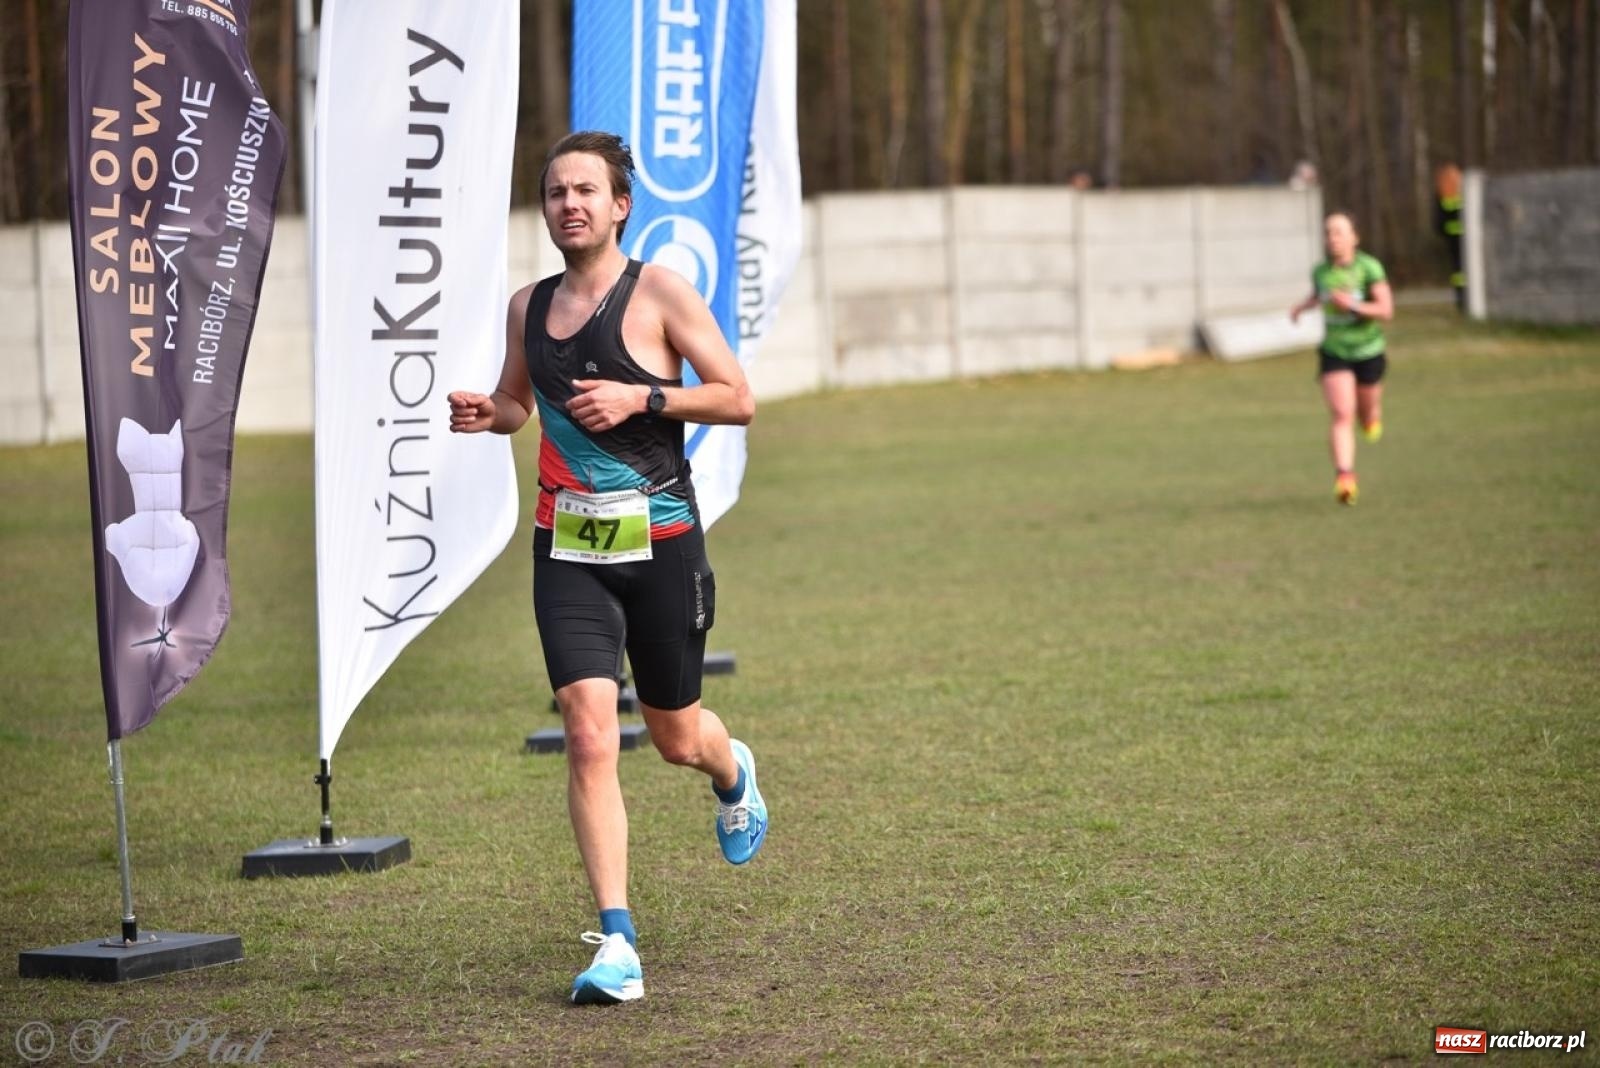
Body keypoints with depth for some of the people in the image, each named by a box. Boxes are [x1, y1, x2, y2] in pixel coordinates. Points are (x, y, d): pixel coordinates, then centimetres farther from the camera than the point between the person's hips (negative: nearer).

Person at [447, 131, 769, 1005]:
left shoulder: (660, 292, -5)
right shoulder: (527, 307, 8)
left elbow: (738, 400, -5)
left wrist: (641, 396, -18)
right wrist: (484, 414, 2)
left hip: (660, 541, -2)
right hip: (568, 548, 2)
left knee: (676, 737, 14)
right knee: (589, 738, -13)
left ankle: (734, 776, 53)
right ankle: (617, 942, -13)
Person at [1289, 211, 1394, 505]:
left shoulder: (1369, 268, -14)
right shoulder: (1320, 271, -3)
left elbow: (1387, 310, -17)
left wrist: (1354, 305, -31)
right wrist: (1303, 306, 3)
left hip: (1368, 351, -1)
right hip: (1334, 354, 1)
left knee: (1367, 417, 16)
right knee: (1342, 416, -16)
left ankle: (1372, 415, 55)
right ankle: (1345, 477, -23)